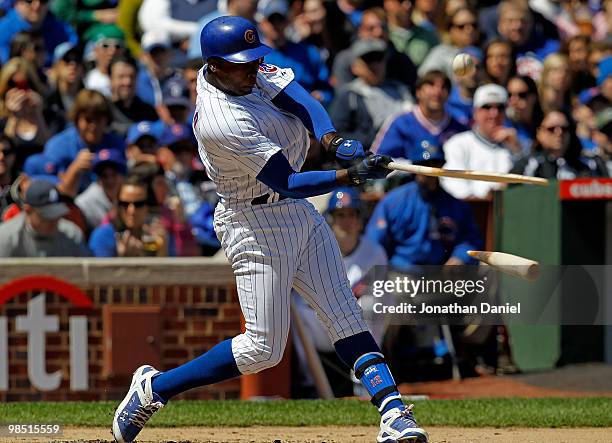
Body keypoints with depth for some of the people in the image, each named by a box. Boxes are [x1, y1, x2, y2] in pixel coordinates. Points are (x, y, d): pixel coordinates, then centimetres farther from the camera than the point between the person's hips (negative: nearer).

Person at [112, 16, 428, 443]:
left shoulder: (242, 71, -2)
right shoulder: (223, 124, -28)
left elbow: (296, 97, -11)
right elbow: (287, 182, -27)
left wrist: (332, 139, -28)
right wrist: (351, 175, -36)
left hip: (299, 214, 9)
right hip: (256, 226, -9)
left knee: (344, 315, -1)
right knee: (263, 348, -4)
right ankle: (155, 387, 11)